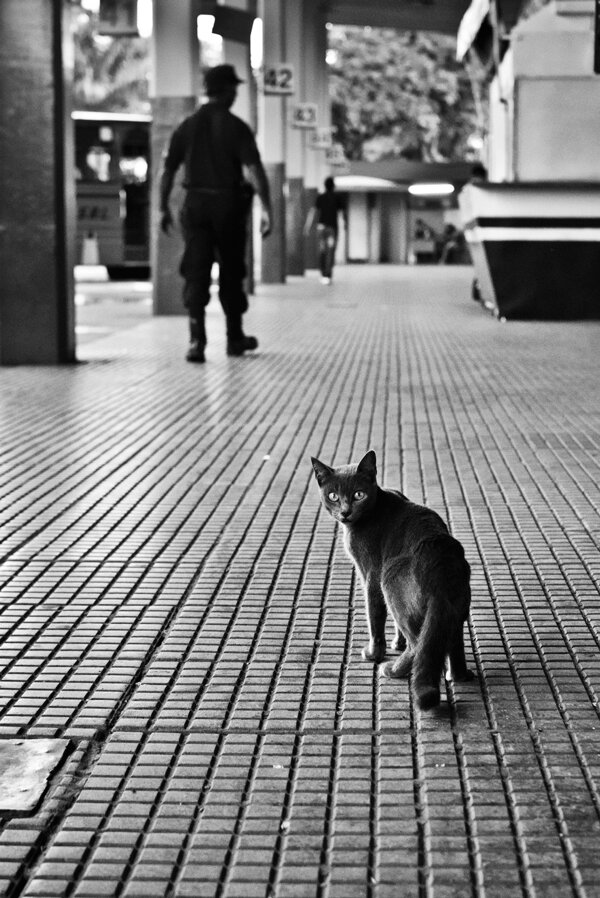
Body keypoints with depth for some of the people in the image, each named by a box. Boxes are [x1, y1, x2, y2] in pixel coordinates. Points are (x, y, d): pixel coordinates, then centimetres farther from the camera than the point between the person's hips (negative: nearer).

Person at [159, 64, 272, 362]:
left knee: (196, 274, -2)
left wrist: (164, 208, 13)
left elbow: (167, 170, 4)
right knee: (231, 273, 13)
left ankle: (196, 340, -17)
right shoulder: (236, 128, -6)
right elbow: (254, 170, -16)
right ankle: (235, 338, 25)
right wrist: (266, 209, -18)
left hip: (195, 204, 2)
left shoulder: (187, 126, 4)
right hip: (229, 204, -2)